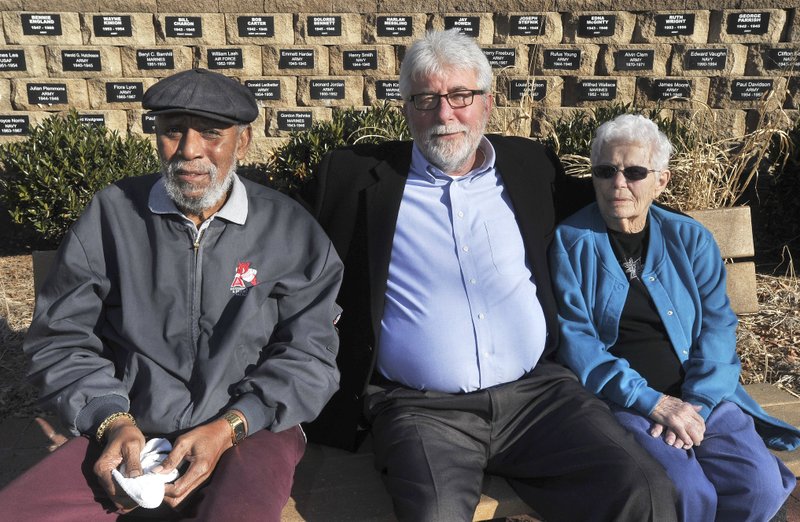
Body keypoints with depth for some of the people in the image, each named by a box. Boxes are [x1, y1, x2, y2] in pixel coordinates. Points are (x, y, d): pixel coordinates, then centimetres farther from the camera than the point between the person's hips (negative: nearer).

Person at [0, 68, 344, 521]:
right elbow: (62, 339, 7)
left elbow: (309, 355, -2)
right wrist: (113, 422, -8)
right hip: (130, 434, 3)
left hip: (250, 428, -2)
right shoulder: (111, 215, 3)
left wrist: (227, 428, -14)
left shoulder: (290, 231, -2)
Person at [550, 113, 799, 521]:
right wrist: (651, 401, -16)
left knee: (762, 487, -18)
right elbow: (573, 339, -9)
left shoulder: (690, 239, 9)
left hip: (698, 396, 4)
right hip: (619, 401, -3)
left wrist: (694, 403, -14)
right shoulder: (570, 242, -2)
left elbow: (718, 326, 3)